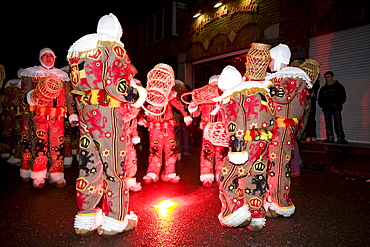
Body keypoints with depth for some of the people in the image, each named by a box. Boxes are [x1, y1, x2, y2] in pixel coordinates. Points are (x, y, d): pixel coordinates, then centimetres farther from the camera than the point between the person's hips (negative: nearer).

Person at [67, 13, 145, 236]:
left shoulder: (79, 48, 18)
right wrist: (137, 95, -4)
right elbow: (115, 85, -18)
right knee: (113, 165, 2)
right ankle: (115, 220, 14)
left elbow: (77, 84, 15)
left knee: (90, 163, 12)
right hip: (107, 113, -7)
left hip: (85, 113, 8)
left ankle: (86, 219, 23)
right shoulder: (113, 48, -6)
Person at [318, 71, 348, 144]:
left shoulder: (338, 86, 9)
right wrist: (322, 105, 2)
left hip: (336, 108, -4)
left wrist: (337, 104, -11)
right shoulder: (323, 88, 20)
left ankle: (340, 138, -10)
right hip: (326, 109, 4)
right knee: (328, 124, 1)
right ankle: (330, 137, 3)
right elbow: (320, 99, 22)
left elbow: (343, 97, 4)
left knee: (338, 123, -9)